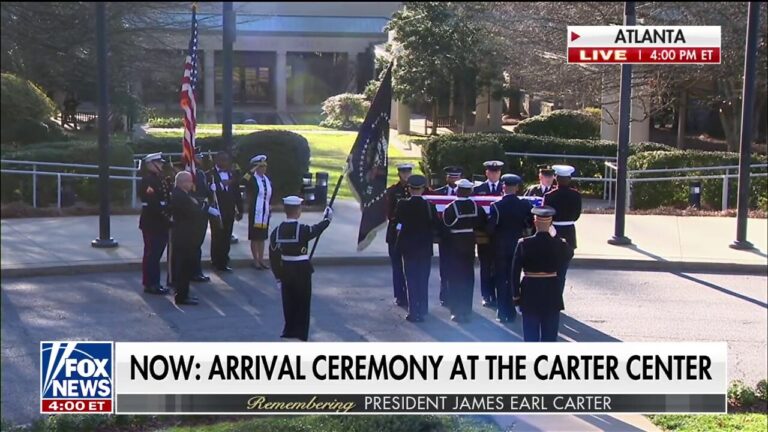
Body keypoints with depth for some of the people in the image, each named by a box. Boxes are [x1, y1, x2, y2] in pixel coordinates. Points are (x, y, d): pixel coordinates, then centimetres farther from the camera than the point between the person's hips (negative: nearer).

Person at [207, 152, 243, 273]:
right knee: (217, 237, 3)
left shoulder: (233, 174, 8)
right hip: (216, 211, -4)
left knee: (227, 237, 7)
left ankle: (223, 261, 16)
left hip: (229, 211, 4)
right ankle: (217, 262, 13)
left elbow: (237, 193, 9)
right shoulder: (210, 174, -6)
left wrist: (240, 210, 8)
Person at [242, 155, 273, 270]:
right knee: (255, 237, 3)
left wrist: (270, 206, 16)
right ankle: (256, 260, 10)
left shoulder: (267, 180, 9)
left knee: (262, 236, 14)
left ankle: (261, 259, 22)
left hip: (265, 212, 6)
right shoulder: (252, 179, -10)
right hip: (255, 212, -6)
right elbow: (244, 180, -33)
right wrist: (252, 170, -28)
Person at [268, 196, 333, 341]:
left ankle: (289, 331, 29)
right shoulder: (303, 230, -19)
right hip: (302, 271, -4)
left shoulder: (277, 231, -5)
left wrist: (278, 276, 8)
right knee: (302, 302, 8)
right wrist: (327, 219, 20)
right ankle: (300, 334, 12)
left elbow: (273, 256, -1)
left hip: (285, 271, 4)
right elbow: (316, 230, 2)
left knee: (288, 302, 18)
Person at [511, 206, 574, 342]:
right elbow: (569, 254, 16)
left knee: (531, 334, 8)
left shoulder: (524, 244, -11)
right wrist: (555, 235, 14)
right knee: (550, 334, 10)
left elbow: (515, 272, -7)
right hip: (552, 292, 1)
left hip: (530, 292, -1)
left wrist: (516, 294, 1)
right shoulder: (559, 244, -9)